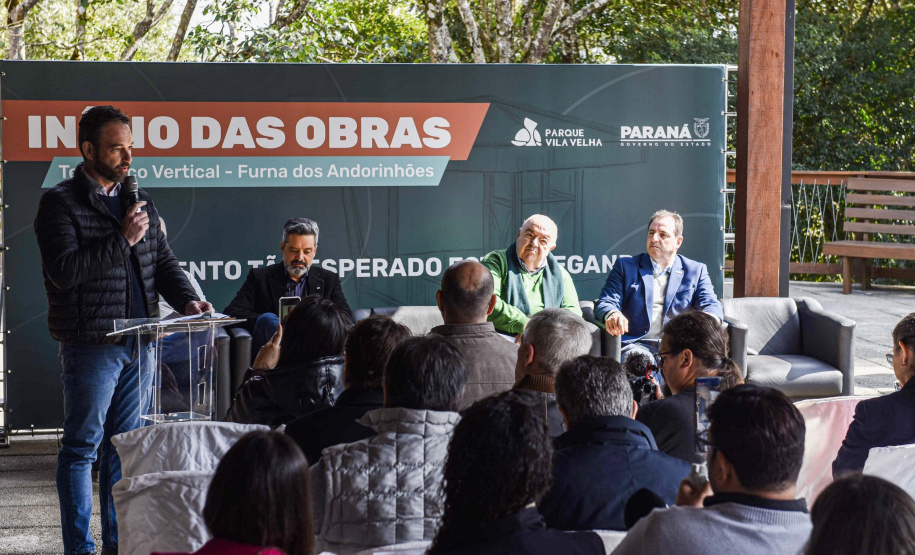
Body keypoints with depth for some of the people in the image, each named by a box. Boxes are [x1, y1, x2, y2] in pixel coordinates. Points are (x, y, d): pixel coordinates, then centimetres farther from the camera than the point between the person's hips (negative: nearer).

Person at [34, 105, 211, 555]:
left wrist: (186, 300, -1)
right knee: (82, 446, 2)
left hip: (140, 342, 6)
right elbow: (64, 270, -18)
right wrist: (123, 240, -18)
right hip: (91, 344, -6)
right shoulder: (60, 203, -7)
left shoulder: (138, 200, 14)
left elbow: (162, 260, 17)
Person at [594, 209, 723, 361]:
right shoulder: (625, 266, 16)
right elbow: (606, 302, 6)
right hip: (637, 344, -2)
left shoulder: (696, 271, 18)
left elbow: (712, 305, 8)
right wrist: (612, 315, -22)